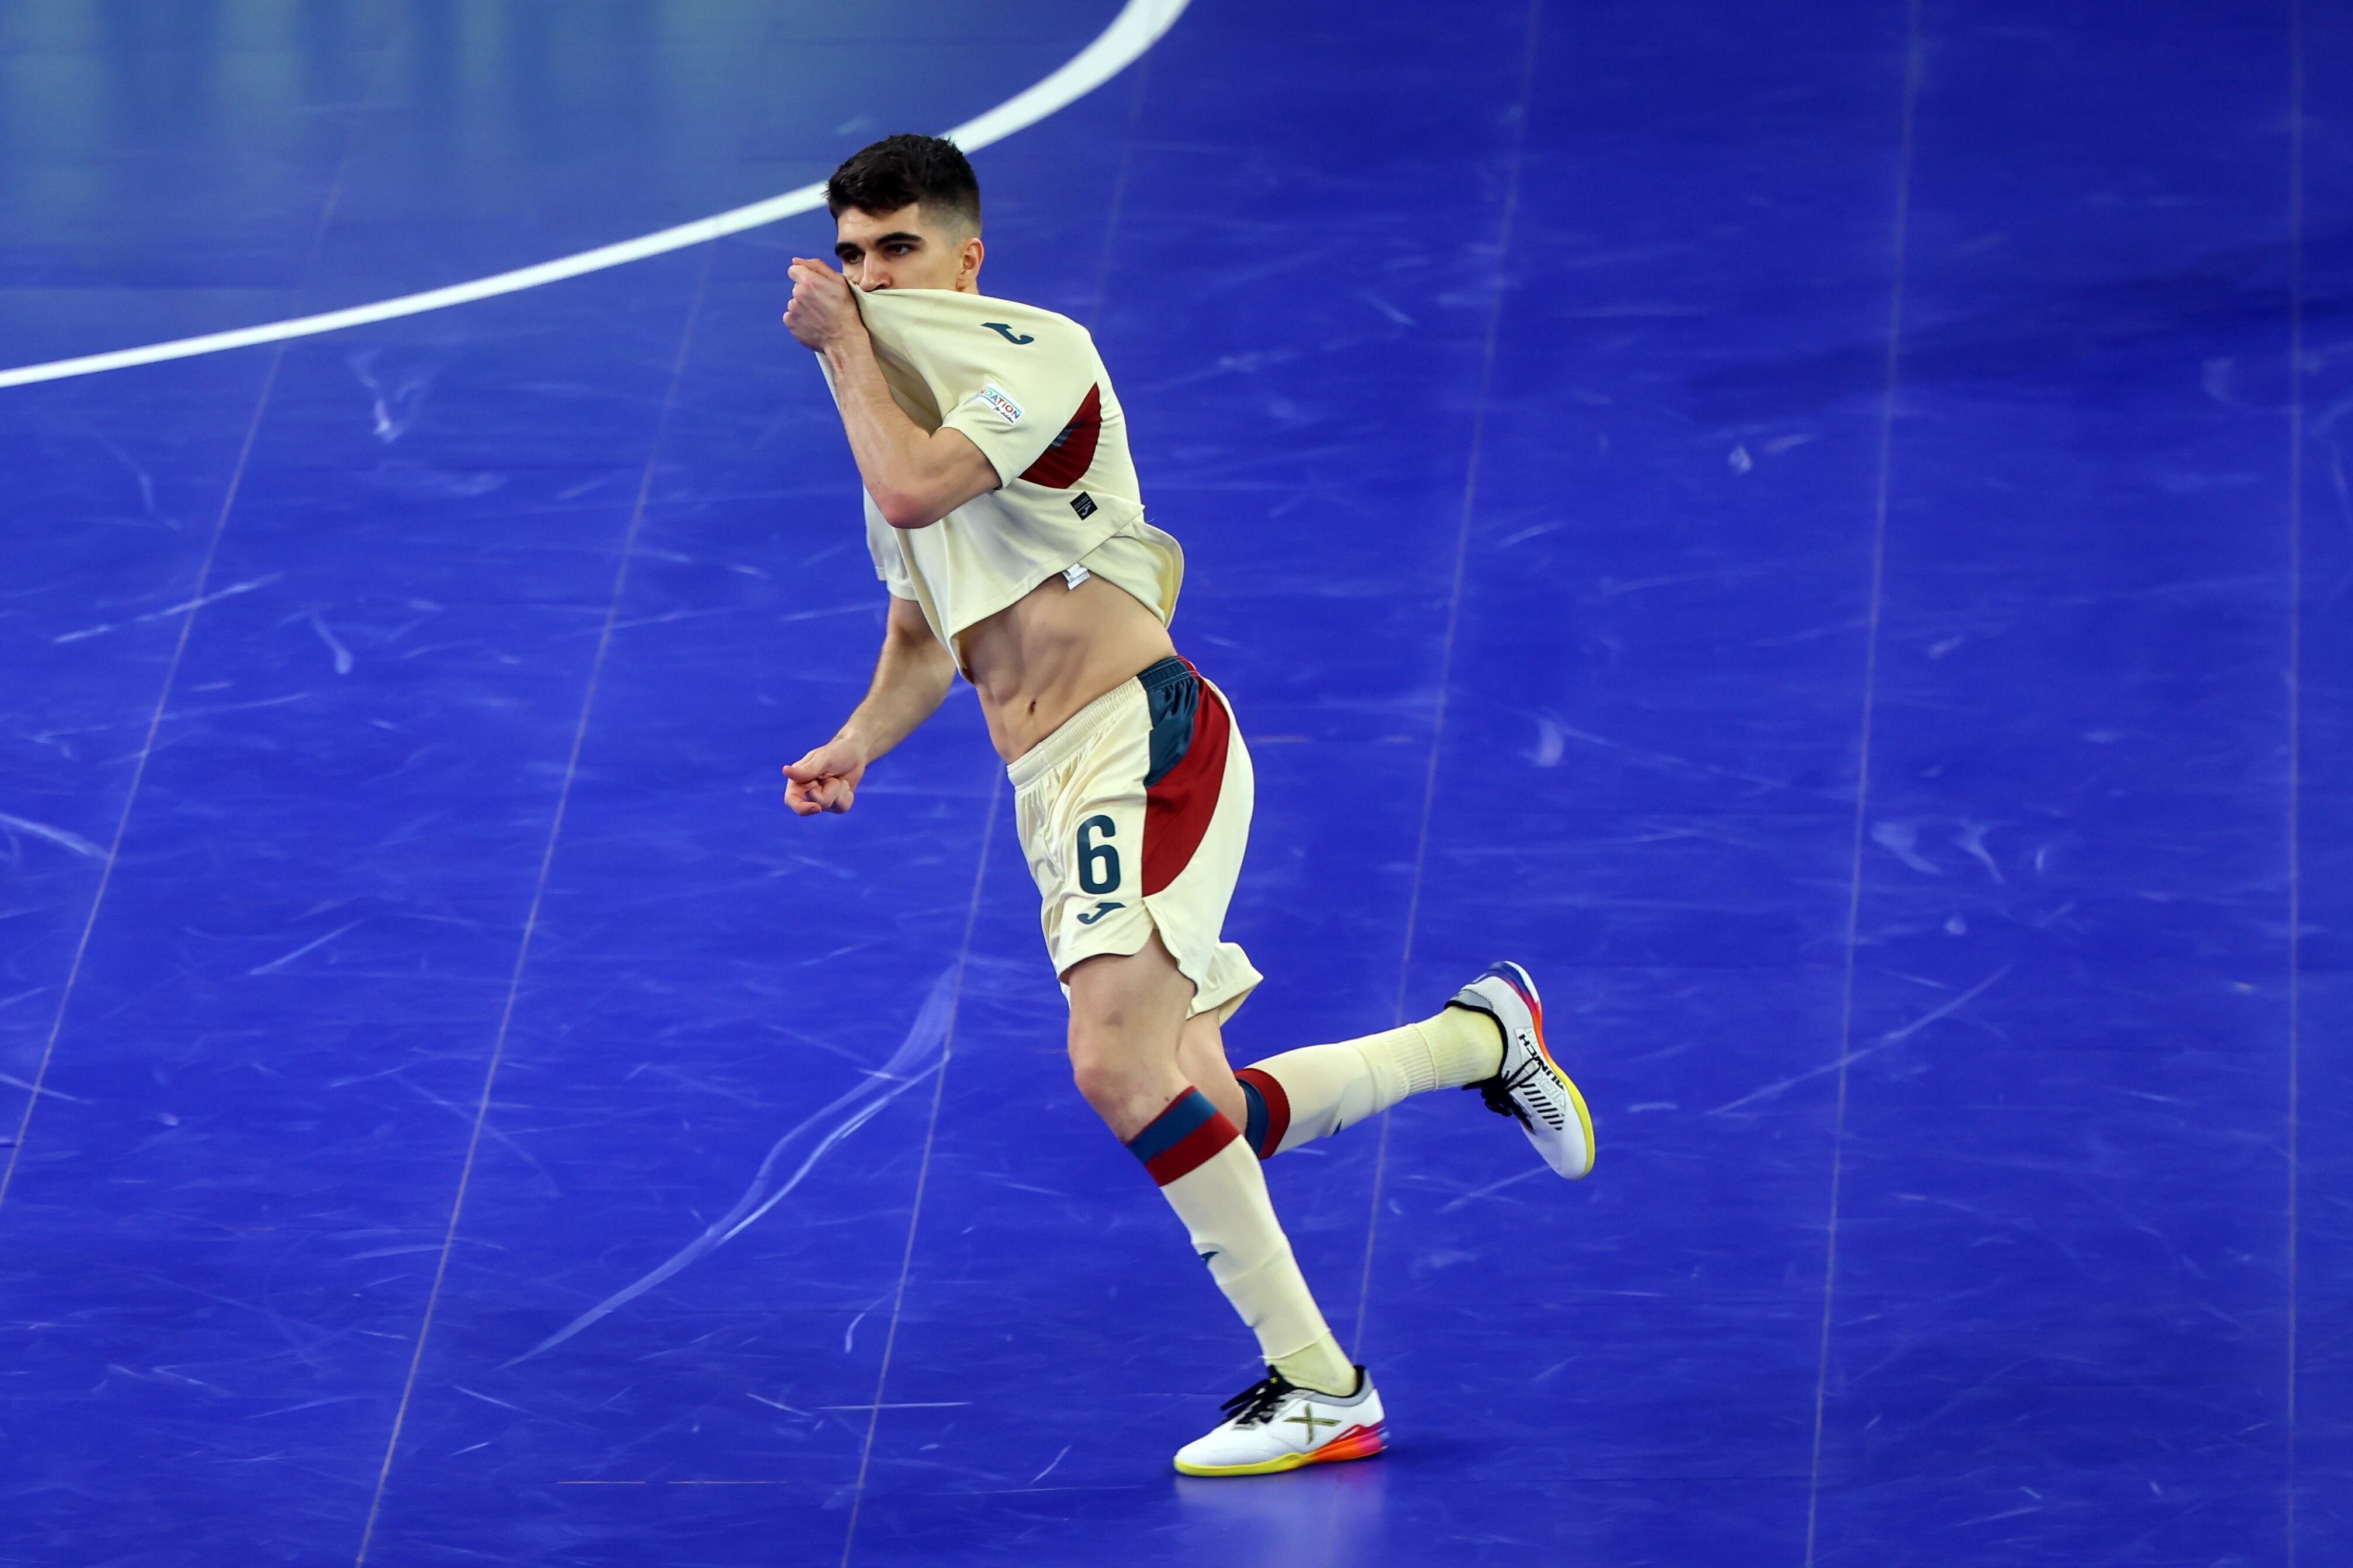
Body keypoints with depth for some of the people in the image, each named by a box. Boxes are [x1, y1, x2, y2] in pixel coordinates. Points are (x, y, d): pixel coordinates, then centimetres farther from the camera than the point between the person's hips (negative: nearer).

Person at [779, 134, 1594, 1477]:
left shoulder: (1034, 353, -6)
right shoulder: (903, 407, 21)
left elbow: (914, 491, -23)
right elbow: (924, 629, 29)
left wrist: (846, 349, -9)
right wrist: (857, 747, 11)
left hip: (1144, 740, -9)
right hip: (1055, 795, 9)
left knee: (1120, 1067, -24)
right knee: (1195, 1112, 5)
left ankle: (1315, 1385, -17)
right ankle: (1485, 1036, 26)